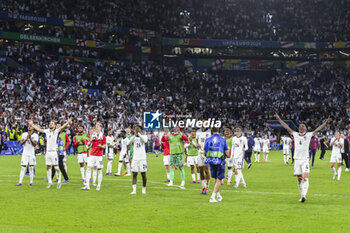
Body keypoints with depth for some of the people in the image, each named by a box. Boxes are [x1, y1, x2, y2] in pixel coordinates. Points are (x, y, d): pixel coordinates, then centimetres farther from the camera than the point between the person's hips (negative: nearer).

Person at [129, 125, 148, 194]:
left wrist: (139, 134, -19)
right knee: (134, 174, -4)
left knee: (143, 174, 3)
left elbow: (145, 141, -20)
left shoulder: (144, 136, 3)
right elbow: (129, 142, -13)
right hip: (135, 158, 2)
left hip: (142, 158, -2)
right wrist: (135, 135, -25)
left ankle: (144, 189, 17)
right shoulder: (133, 137, 8)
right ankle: (134, 190, -6)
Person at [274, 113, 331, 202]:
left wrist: (326, 123, -13)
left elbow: (318, 129, -1)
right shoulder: (295, 134, 12)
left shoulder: (309, 135, 6)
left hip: (305, 160, -3)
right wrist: (279, 119, 19)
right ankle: (302, 196, 13)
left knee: (305, 178, -16)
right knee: (299, 179, 4)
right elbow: (286, 127, 17)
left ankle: (304, 195, -23)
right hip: (297, 160, 3)